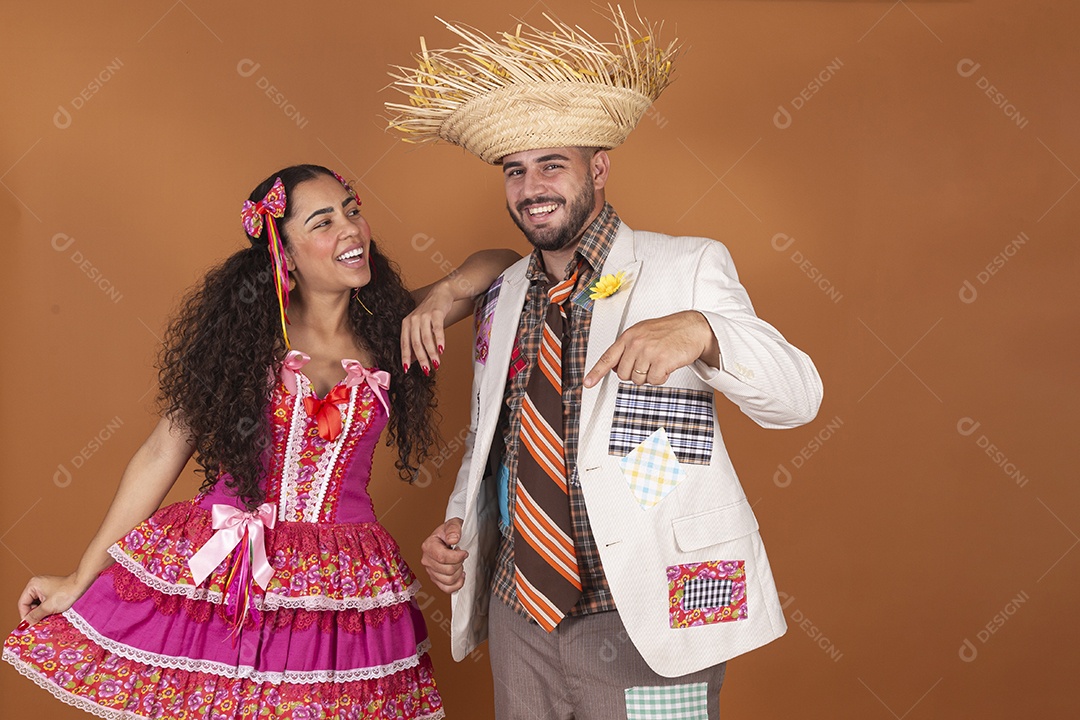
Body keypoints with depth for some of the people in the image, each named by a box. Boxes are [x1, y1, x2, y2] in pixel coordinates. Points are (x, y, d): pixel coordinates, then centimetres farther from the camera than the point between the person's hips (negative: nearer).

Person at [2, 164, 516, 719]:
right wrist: (81, 578, 2)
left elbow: (503, 264, 6)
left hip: (340, 586, 1)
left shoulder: (390, 331, 1)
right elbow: (162, 453, -1)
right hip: (214, 569, -1)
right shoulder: (242, 332, -3)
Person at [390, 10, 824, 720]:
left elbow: (797, 396, -13)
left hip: (647, 627, -5)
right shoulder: (501, 299, 10)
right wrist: (458, 526, 4)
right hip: (519, 616, 5)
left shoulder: (688, 268, -6)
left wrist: (700, 331, -31)